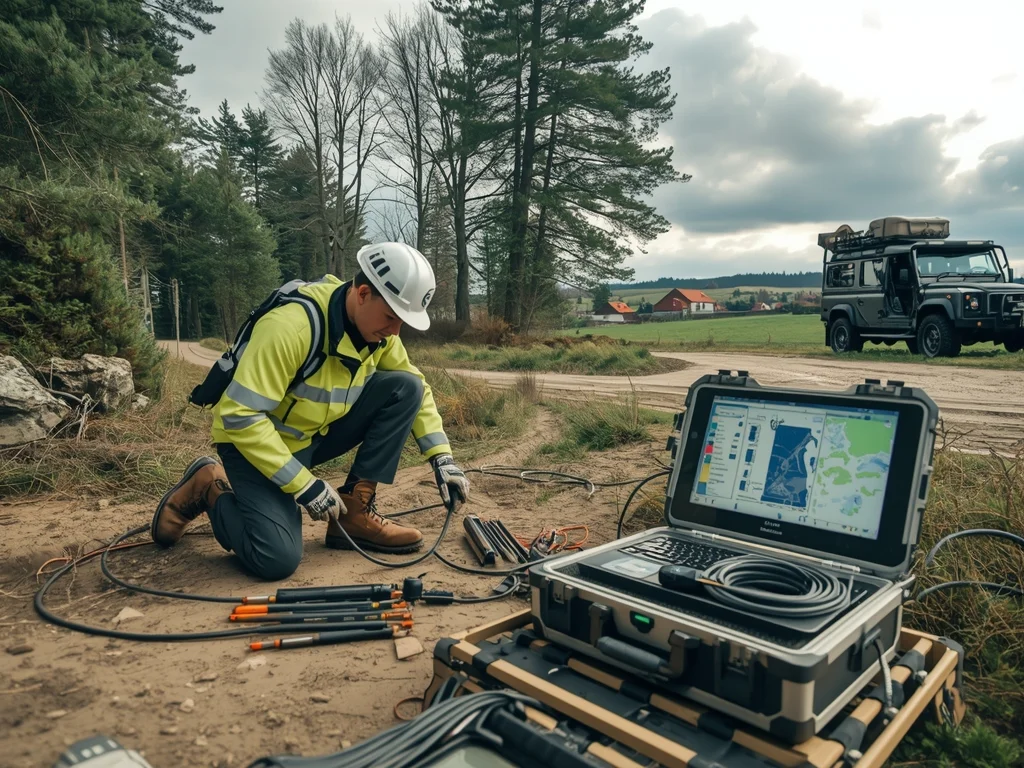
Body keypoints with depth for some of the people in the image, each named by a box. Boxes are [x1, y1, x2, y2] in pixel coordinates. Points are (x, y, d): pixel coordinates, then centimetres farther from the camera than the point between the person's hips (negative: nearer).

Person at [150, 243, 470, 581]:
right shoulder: (292, 325, -32)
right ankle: (209, 488, 6)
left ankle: (354, 513, -6)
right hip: (255, 442, -6)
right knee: (278, 560, -24)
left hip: (316, 433, 7)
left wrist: (442, 457, -7)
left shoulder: (377, 326, -9)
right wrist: (303, 484, -29)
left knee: (404, 387, -12)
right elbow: (240, 416, -31)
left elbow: (417, 389, 3)